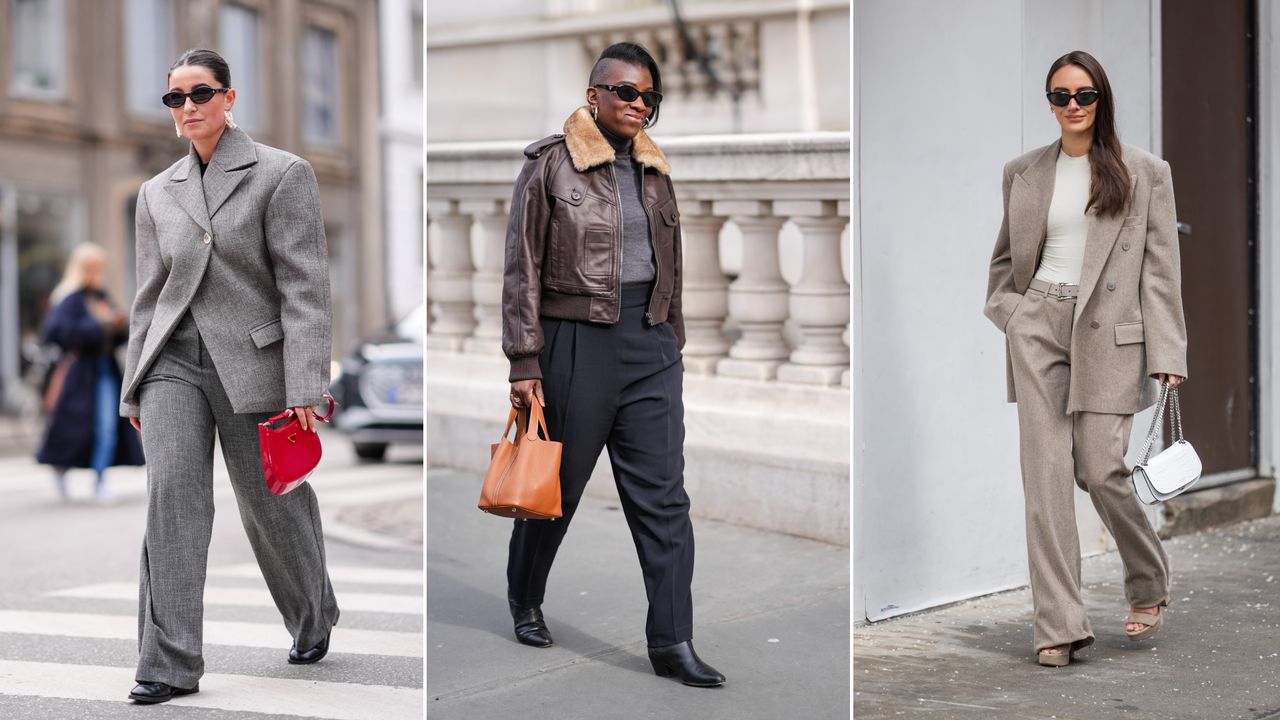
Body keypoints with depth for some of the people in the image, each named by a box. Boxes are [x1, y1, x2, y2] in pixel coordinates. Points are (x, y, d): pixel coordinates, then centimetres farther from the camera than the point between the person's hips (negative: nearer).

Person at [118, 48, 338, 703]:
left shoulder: (282, 174, -2)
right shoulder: (157, 193, 13)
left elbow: (304, 286, -7)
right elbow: (148, 297, 17)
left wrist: (304, 389, -14)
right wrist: (135, 389, 14)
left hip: (251, 363, -3)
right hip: (173, 361, 3)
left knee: (273, 504, 7)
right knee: (171, 495, -14)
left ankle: (314, 620, 35)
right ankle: (169, 664, -14)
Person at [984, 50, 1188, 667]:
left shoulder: (1145, 173, 3)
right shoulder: (1023, 172, 12)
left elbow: (1162, 267, 0)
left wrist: (1166, 354, -6)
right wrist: (1009, 312, 4)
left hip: (1109, 331, -3)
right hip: (1038, 326, 3)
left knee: (1100, 470, -7)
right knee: (1046, 469, -4)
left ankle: (1149, 590, 21)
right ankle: (1058, 624, -3)